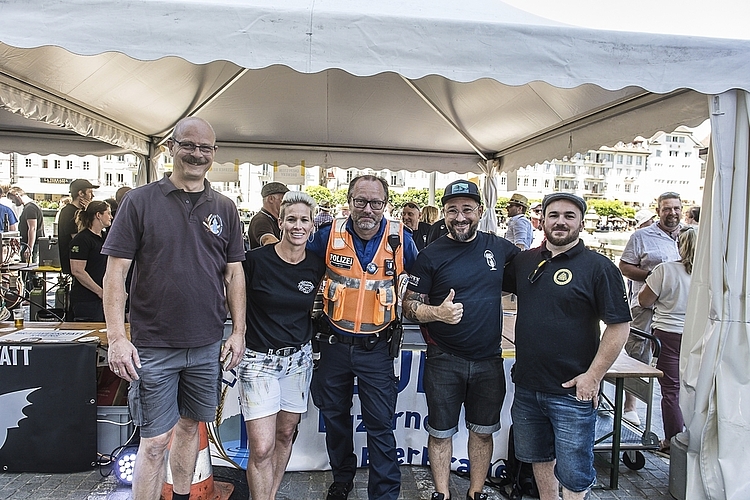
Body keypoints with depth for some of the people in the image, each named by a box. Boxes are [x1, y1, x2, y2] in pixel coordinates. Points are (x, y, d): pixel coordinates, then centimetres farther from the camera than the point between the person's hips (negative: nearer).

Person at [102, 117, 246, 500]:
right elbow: (115, 272, -6)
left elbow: (234, 273, 8)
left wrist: (238, 332, 3)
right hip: (153, 346, -3)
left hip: (208, 345, 3)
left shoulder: (224, 208, 5)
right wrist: (117, 338, -12)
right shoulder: (140, 201, -4)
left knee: (190, 425, 18)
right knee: (155, 439, 4)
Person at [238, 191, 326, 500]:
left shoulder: (316, 267, -2)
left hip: (298, 358, 4)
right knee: (261, 449, -6)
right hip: (259, 360, -4)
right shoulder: (256, 260, -14)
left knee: (286, 433, 17)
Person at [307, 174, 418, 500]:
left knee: (380, 425, 4)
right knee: (335, 416, 20)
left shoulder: (400, 238, -8)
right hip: (334, 344, 2)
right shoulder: (330, 234, -7)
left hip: (376, 348, -2)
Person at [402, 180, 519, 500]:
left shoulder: (498, 246, 0)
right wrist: (437, 313, -25)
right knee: (441, 432, 11)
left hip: (489, 360, 3)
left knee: (483, 431, 17)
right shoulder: (431, 255, -7)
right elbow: (409, 306, -7)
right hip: (444, 362, -2)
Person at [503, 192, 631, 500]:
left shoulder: (598, 267, -10)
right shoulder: (524, 261, 5)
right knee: (538, 458, 22)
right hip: (526, 387, 5)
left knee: (572, 474, 7)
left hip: (573, 392, -5)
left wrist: (593, 376, -15)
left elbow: (619, 326, -12)